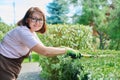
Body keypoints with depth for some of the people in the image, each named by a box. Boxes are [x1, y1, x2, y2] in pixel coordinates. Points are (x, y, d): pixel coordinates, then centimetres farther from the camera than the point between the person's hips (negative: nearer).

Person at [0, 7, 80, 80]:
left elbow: (42, 48, 7)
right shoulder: (23, 31, -24)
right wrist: (67, 50, -22)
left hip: (11, 66, 9)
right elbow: (44, 51, -29)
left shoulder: (32, 32, 7)